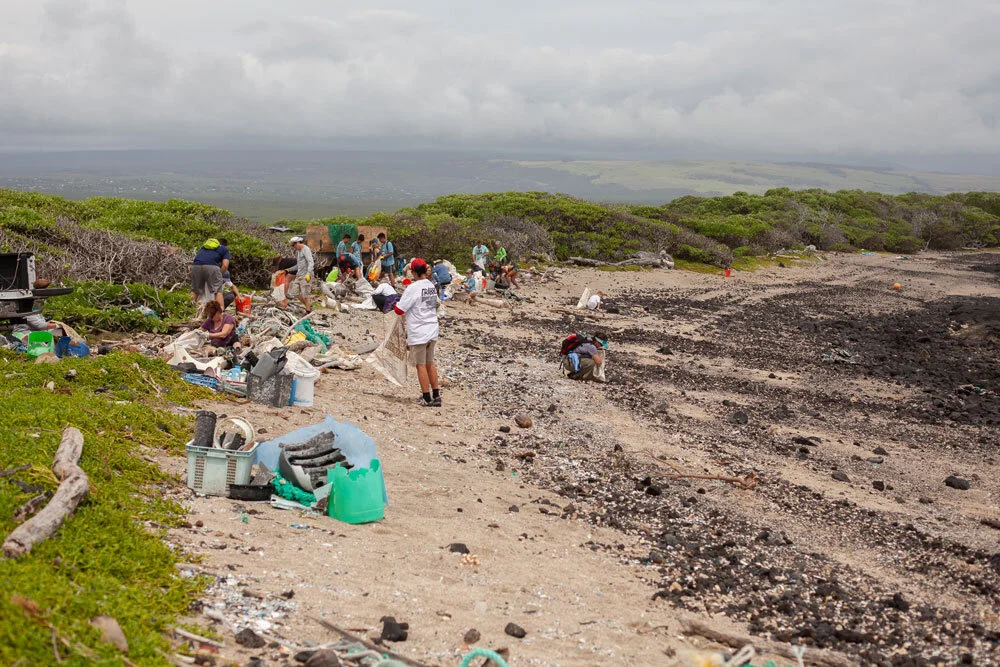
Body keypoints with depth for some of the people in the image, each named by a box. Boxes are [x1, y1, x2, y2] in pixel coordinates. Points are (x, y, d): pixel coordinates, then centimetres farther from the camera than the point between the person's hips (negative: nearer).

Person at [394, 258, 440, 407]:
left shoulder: (413, 288, -16)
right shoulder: (431, 286, 6)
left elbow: (399, 310, -14)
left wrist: (396, 303, 8)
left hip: (418, 333, -7)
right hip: (432, 330, 7)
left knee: (421, 365, 2)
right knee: (430, 363, 16)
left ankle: (427, 398, 6)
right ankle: (436, 396, 17)